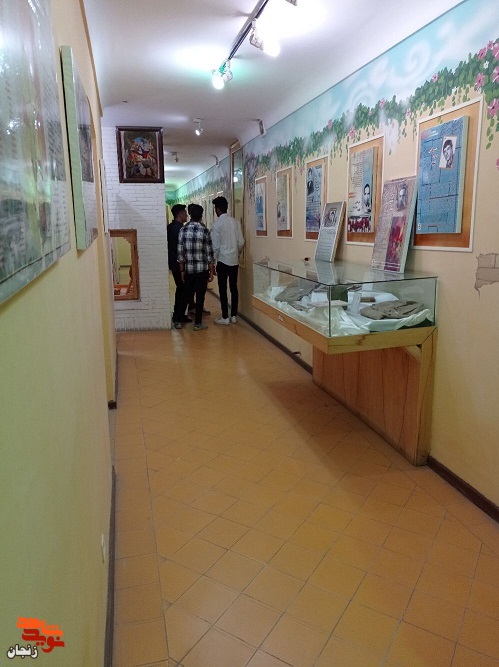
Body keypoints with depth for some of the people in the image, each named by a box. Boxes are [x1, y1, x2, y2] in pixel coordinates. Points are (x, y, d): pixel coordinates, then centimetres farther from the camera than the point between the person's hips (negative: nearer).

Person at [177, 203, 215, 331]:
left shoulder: (183, 230, -1)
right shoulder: (205, 230, -8)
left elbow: (180, 252, 1)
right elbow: (209, 253, -8)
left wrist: (182, 270, 10)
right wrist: (212, 271, -1)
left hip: (189, 269, 3)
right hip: (202, 269, -3)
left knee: (186, 295, 16)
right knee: (200, 297, 4)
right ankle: (198, 323, 10)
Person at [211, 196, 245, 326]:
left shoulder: (217, 223, -10)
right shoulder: (235, 221, 5)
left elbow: (215, 246, -11)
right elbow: (241, 242, 6)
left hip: (223, 260, -5)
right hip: (234, 261, 5)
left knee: (223, 289, 1)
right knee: (234, 288, 10)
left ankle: (225, 317, 5)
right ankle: (234, 316, 15)